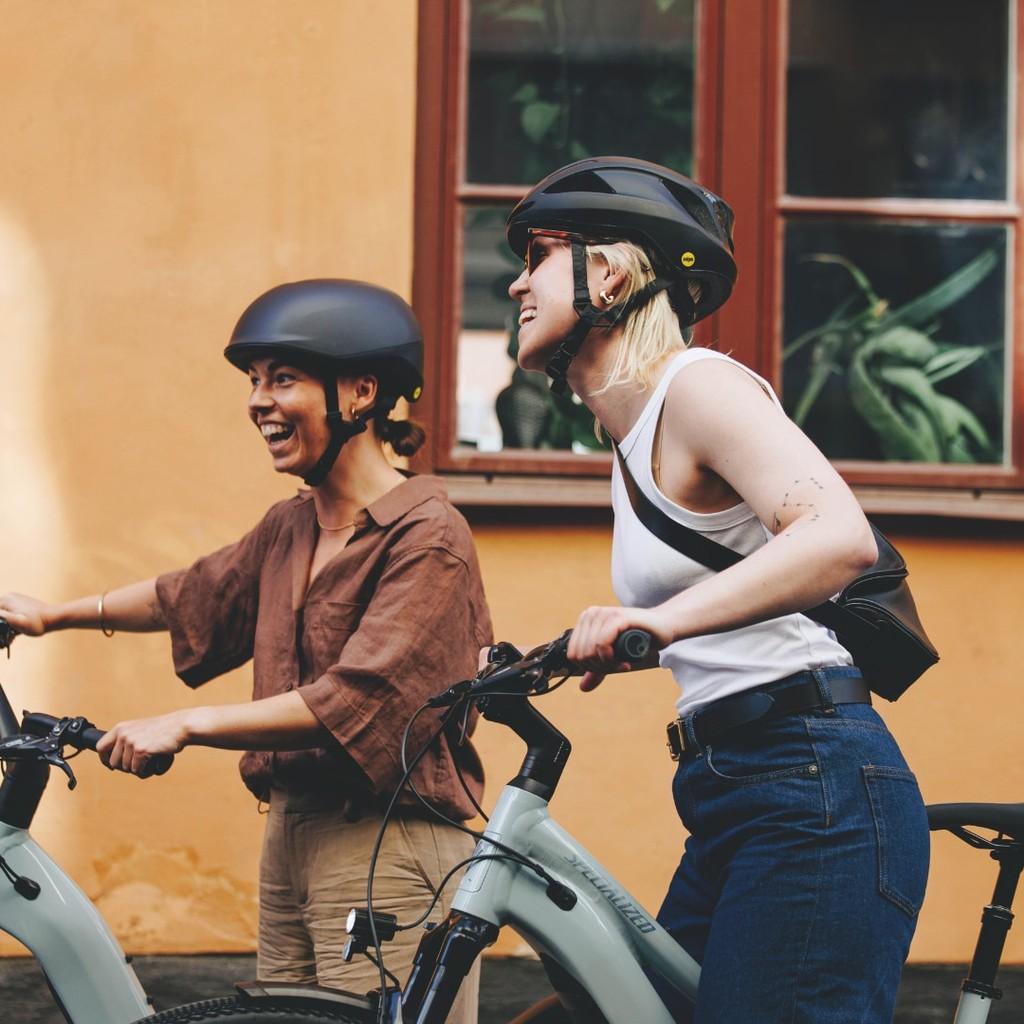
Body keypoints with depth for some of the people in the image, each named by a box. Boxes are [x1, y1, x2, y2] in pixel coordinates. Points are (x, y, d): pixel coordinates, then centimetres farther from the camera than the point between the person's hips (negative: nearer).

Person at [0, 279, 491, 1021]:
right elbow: (193, 595, 30)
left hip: (384, 852, -8)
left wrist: (186, 726, -22)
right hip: (291, 835, 8)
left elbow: (354, 702, -23)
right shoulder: (290, 530, 11)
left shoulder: (427, 539, -13)